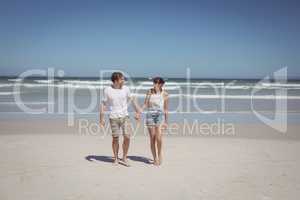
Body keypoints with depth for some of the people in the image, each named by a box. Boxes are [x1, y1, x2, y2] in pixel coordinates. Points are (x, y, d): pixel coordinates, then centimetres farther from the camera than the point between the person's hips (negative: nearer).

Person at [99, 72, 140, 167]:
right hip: (113, 117, -2)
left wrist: (138, 112, 10)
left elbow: (132, 100, 11)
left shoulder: (125, 88, 0)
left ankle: (124, 158, 15)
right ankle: (115, 158, 23)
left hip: (125, 116, 2)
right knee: (115, 138, 5)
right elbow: (103, 104, -2)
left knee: (127, 137, -4)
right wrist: (101, 119, -5)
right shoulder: (107, 90, -6)